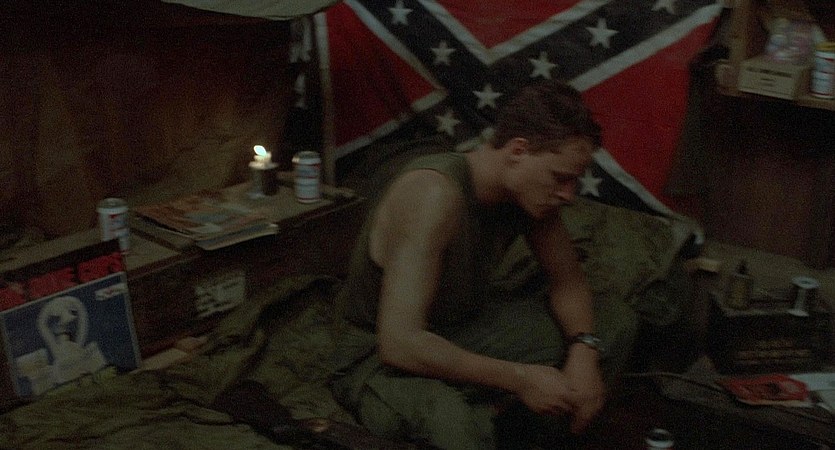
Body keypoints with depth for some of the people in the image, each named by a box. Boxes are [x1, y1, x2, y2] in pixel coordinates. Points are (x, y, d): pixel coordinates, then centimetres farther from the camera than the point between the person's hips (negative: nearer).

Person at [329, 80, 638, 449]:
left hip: (464, 328, 8)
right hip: (380, 356, -8)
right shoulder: (434, 194, -32)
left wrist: (584, 351, -14)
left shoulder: (530, 191, -8)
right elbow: (399, 343, -37)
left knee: (609, 333, 3)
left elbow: (568, 280, 6)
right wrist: (518, 378, -32)